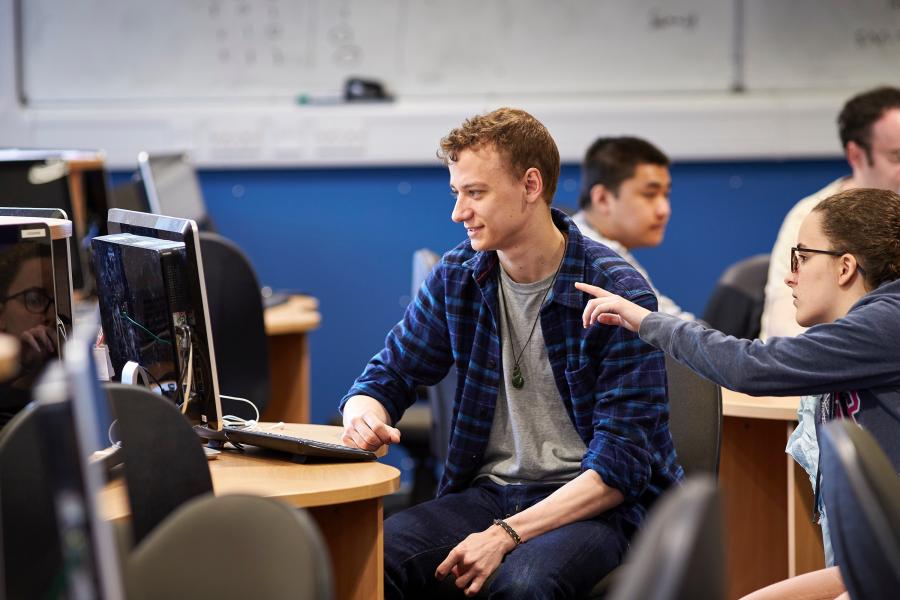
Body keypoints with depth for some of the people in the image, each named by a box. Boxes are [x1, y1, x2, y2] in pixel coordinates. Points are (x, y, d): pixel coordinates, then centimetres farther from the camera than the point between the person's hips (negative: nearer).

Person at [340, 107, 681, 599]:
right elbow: (386, 377, 13)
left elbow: (621, 465, -15)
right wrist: (364, 416, -13)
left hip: (592, 504, -4)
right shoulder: (456, 278, 4)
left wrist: (508, 534, -24)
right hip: (488, 490, 4)